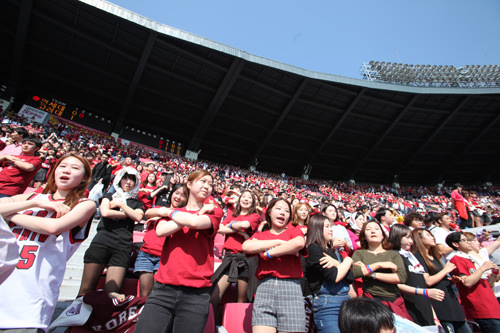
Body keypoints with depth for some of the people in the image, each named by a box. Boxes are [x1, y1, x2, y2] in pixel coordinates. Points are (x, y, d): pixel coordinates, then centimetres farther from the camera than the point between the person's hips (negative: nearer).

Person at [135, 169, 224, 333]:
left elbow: (195, 222, -15)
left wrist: (168, 212, 1)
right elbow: (160, 231, -5)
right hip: (163, 288, 2)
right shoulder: (173, 212, 15)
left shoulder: (214, 211, 5)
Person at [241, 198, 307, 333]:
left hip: (291, 286, -1)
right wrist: (279, 242, -4)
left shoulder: (294, 230, 14)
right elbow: (246, 246, -5)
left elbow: (299, 243, -11)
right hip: (265, 287, 1)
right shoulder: (260, 235, 18)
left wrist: (268, 253, -5)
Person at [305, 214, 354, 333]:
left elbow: (350, 277, 6)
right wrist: (348, 261, -1)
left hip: (345, 300, 7)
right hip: (326, 304, -7)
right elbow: (334, 277, -18)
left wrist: (336, 263, -12)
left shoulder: (334, 251, 15)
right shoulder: (313, 248, -10)